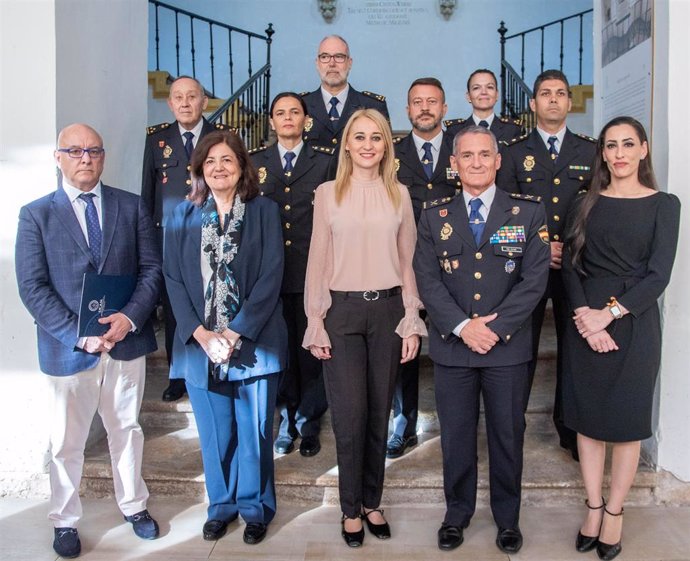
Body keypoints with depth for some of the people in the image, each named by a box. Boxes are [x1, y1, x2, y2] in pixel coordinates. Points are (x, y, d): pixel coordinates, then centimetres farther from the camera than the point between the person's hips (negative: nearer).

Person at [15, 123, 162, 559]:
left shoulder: (132, 207, 3)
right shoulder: (36, 215, -2)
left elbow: (152, 269, -1)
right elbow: (33, 287, -8)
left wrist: (130, 317, -17)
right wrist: (79, 335, -18)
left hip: (127, 342, 2)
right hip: (68, 348, -1)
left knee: (127, 430, 18)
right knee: (67, 442, 13)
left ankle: (134, 505, 38)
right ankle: (66, 522, 34)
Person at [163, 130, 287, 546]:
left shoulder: (264, 211, -1)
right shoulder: (184, 215, 6)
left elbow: (270, 279, -7)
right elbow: (174, 279, 2)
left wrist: (234, 333, -13)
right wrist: (200, 334, -9)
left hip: (253, 341, -2)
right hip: (199, 343, 2)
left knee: (254, 431, 8)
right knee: (215, 433, 12)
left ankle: (255, 507, 28)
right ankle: (221, 505, 32)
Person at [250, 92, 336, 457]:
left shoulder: (325, 161, 5)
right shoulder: (256, 162, 11)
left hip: (312, 271, -2)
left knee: (311, 350, 5)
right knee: (279, 349, 8)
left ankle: (309, 426, 19)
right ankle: (287, 421, 23)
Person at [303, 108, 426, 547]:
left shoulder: (399, 194, 6)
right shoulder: (327, 194, 1)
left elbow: (408, 261, 7)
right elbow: (318, 263, 2)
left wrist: (412, 322, 2)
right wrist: (315, 323, -3)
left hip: (388, 309, 2)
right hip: (342, 312, -2)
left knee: (380, 414, 10)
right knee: (350, 416, 0)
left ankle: (372, 503, 28)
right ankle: (351, 509, 20)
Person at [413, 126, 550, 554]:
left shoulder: (528, 213, 2)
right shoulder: (434, 217, 6)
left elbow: (534, 280, -6)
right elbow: (427, 280, -2)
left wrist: (495, 326, -14)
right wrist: (462, 326, -15)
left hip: (508, 346, -1)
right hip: (452, 346, 1)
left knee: (508, 435, 11)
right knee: (456, 435, 11)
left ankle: (508, 518, 31)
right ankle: (458, 513, 31)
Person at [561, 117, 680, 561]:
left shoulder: (664, 205, 0)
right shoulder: (588, 204, 8)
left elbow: (659, 274, -7)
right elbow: (570, 266, 1)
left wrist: (609, 313, -17)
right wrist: (584, 319, -13)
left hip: (634, 322, -2)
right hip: (585, 322, 3)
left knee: (627, 422, 7)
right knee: (587, 417, 8)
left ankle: (614, 513, 22)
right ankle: (593, 508, 23)